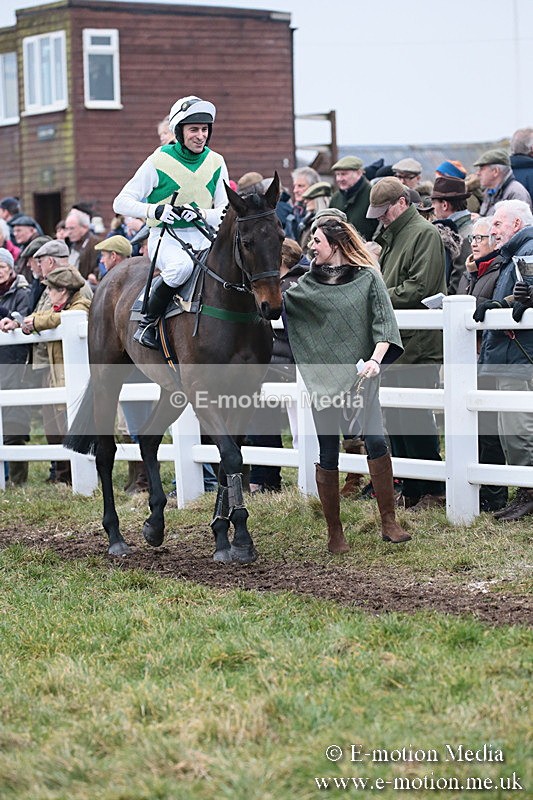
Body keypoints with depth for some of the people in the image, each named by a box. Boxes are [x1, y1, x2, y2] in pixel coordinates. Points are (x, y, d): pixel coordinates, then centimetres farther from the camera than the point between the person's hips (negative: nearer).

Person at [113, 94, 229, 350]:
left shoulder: (216, 163, 7)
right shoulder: (159, 161, -5)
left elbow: (226, 213, 5)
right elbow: (121, 202, -6)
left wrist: (201, 214, -17)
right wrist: (155, 210, -24)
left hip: (203, 236, 4)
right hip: (166, 236, -4)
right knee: (182, 264, -38)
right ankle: (148, 321, -20)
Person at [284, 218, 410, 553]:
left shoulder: (367, 278, 1)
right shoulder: (308, 284, 10)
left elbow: (384, 322, -6)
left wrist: (376, 359, -19)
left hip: (361, 372, -2)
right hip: (323, 375, 3)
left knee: (376, 440, -15)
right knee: (328, 454, 3)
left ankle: (389, 522, -6)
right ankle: (335, 533, 13)